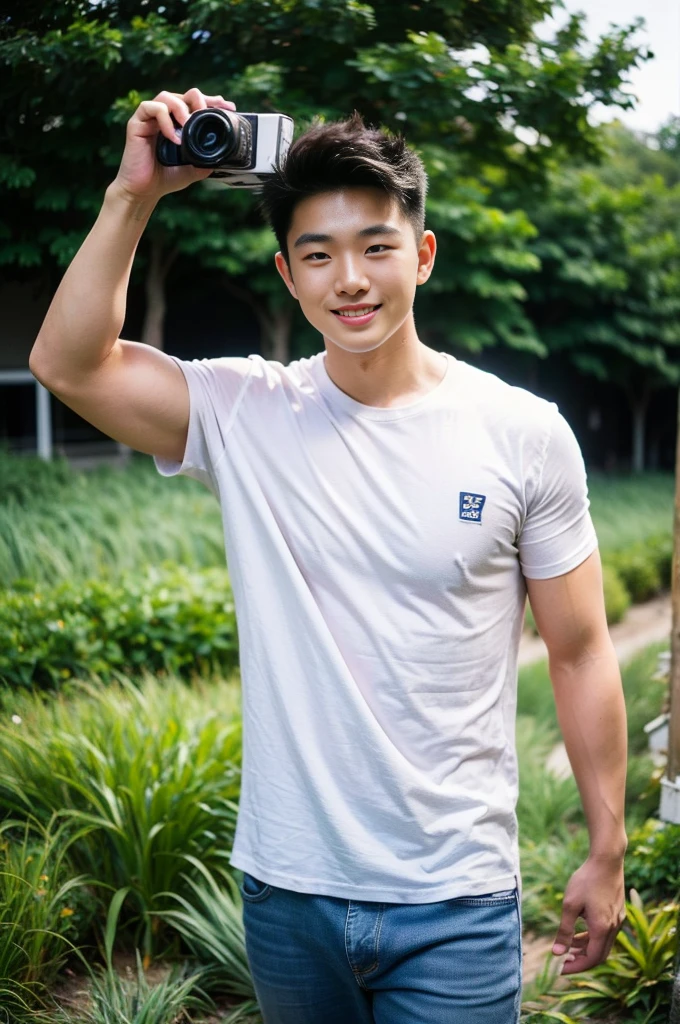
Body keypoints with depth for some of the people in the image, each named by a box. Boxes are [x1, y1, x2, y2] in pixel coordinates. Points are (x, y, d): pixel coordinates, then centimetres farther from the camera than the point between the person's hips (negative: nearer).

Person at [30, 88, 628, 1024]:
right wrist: (133, 195, -18)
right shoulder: (244, 414, -4)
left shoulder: (524, 435, -7)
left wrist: (607, 851, 3)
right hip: (287, 886, 2)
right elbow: (66, 364, -13)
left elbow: (580, 651, -1)